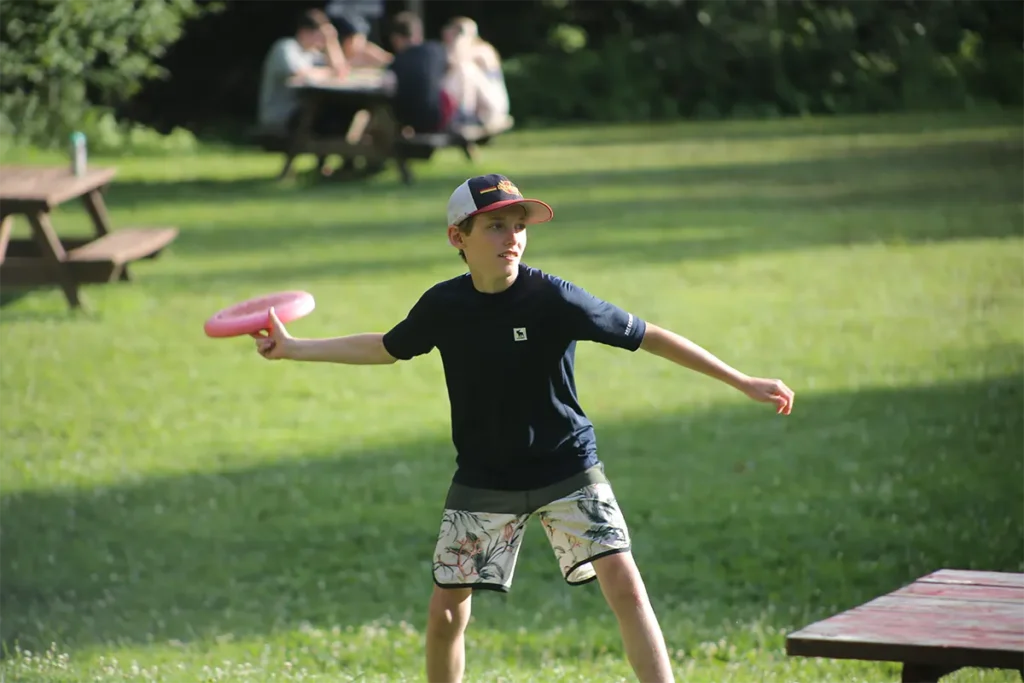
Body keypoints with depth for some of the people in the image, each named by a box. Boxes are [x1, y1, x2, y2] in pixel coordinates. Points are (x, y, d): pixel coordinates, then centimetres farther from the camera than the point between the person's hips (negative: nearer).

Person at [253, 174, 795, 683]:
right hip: (482, 482, 3)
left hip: (567, 470, -3)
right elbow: (386, 349, 13)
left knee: (623, 583, -17)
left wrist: (743, 382, -15)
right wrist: (293, 348, 12)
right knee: (445, 610, 3)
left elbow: (649, 337, -14)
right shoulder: (443, 306, -7)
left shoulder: (553, 300, -18)